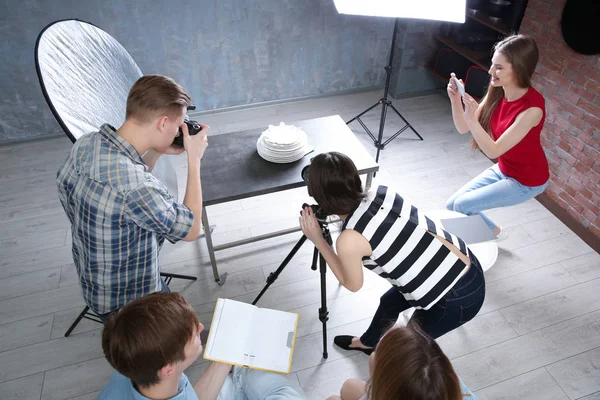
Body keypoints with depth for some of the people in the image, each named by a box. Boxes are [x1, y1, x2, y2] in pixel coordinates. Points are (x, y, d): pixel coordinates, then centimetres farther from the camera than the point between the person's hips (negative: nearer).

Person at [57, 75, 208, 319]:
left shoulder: (85, 144, -13)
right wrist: (194, 159, -18)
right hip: (130, 306, -8)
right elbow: (191, 229, -21)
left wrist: (156, 152, -6)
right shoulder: (136, 188, -40)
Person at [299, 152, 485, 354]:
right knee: (389, 300, 29)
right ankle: (367, 343, 58)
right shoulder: (380, 191, -7)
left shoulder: (349, 240, -25)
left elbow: (352, 285, -3)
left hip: (456, 298, -8)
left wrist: (318, 241, -5)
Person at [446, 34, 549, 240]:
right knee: (451, 205, 4)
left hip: (526, 181, -7)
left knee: (462, 206, -14)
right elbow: (463, 128, -9)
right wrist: (455, 99, -25)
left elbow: (493, 150, -30)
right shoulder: (497, 92, -10)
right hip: (502, 169, 7)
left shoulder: (532, 107, -31)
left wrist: (472, 118, -40)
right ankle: (494, 232, 29)